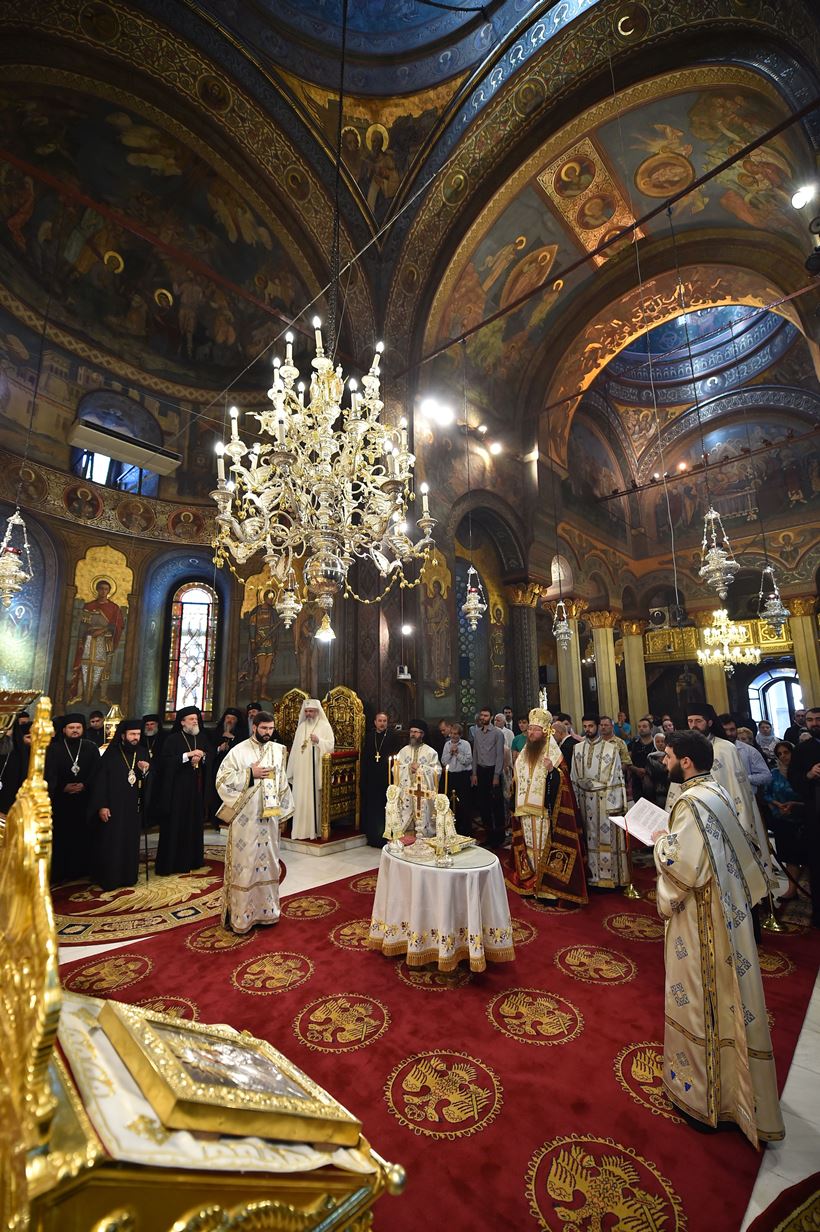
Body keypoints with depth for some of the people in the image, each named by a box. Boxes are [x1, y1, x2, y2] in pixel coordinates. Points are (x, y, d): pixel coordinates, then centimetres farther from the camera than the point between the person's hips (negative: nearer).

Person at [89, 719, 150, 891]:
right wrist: (101, 806, -14)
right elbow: (100, 782, -9)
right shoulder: (110, 755, -8)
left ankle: (129, 876, 22)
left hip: (134, 807, 4)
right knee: (111, 844, 2)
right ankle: (109, 879, 15)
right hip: (113, 807, -4)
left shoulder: (143, 753, 4)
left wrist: (146, 771, -12)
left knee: (131, 843, 10)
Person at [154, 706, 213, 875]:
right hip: (177, 788, -5)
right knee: (174, 826, -1)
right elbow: (165, 761, -15)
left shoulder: (202, 739, 10)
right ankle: (168, 864, 8)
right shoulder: (172, 739, -5)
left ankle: (192, 859, 20)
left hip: (197, 788, 5)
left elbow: (211, 757, 6)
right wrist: (187, 755, -21)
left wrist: (201, 757, -14)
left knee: (195, 824, 9)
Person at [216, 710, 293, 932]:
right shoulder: (239, 751, -9)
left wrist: (283, 813, 10)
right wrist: (250, 774, -19)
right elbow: (222, 779, -11)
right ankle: (239, 915, 17)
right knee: (244, 865, 3)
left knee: (268, 862, 13)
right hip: (245, 819, -4)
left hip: (269, 818, 4)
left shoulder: (279, 751, 4)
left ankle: (266, 910, 28)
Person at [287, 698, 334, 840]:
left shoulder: (325, 726, 1)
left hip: (316, 769, -4)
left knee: (315, 798, -1)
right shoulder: (301, 726, 13)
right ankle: (301, 829, 9)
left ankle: (316, 829, 8)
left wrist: (319, 741, -21)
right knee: (300, 798, 1)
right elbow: (295, 747, 12)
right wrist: (292, 769, 9)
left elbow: (331, 745, -4)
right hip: (301, 769, 4)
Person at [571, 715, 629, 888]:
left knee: (607, 836, 2)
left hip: (606, 799, -3)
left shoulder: (611, 748, -4)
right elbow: (575, 777, 7)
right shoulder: (578, 748, 7)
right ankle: (593, 874, 18)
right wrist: (576, 800, 1)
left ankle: (610, 875, 13)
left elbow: (617, 776, -5)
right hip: (585, 799, 3)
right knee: (590, 836, 9)